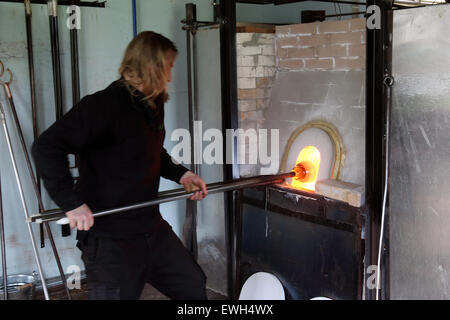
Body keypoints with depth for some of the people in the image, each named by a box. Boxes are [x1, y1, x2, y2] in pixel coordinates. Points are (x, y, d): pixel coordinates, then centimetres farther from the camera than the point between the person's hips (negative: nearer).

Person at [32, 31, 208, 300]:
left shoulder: (154, 106, 8)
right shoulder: (104, 105, -21)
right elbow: (46, 148, -26)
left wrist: (181, 174, 11)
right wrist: (72, 202, -31)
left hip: (153, 229, 9)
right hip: (111, 240, -9)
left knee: (195, 286, 20)